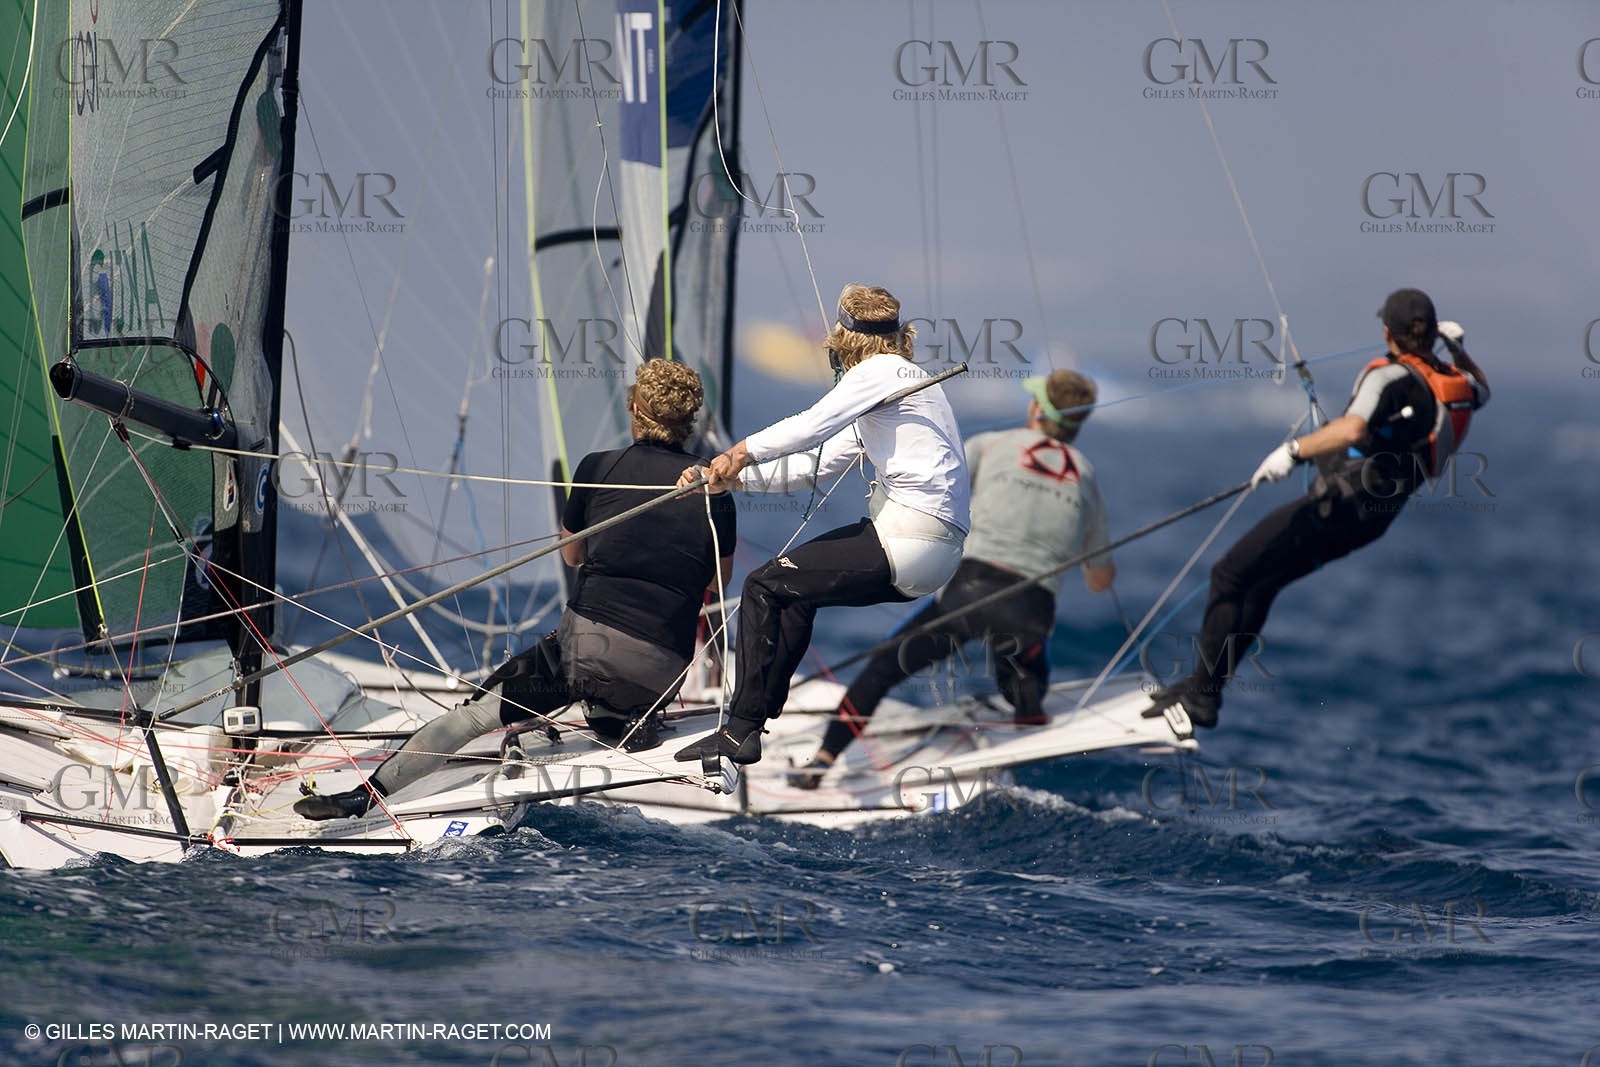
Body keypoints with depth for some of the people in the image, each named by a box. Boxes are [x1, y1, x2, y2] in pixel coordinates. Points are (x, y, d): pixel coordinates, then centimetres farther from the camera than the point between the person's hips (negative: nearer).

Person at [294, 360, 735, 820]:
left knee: (475, 711, 4)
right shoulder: (713, 487, 4)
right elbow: (719, 583, 17)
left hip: (587, 646, -2)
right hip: (663, 675, 2)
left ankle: (366, 794, -4)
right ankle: (621, 716, 13)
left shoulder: (598, 468, 3)